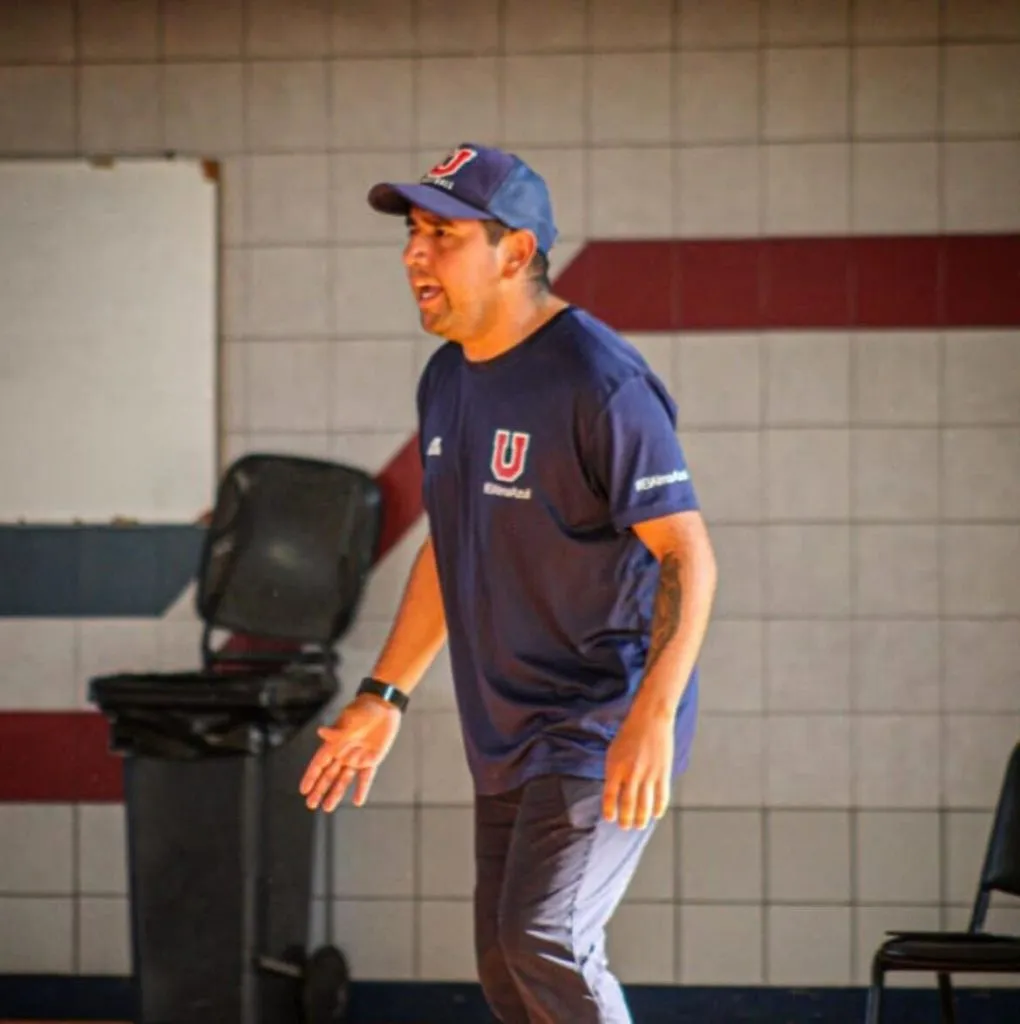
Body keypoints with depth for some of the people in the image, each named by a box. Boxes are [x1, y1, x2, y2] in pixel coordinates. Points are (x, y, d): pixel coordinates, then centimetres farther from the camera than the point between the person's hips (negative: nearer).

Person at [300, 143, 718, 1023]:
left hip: (605, 726, -9)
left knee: (545, 940, -22)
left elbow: (688, 556, -21)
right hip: (508, 736, 9)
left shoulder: (600, 381, -17)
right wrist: (385, 696, 20)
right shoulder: (447, 379, 10)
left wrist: (652, 718, -32)